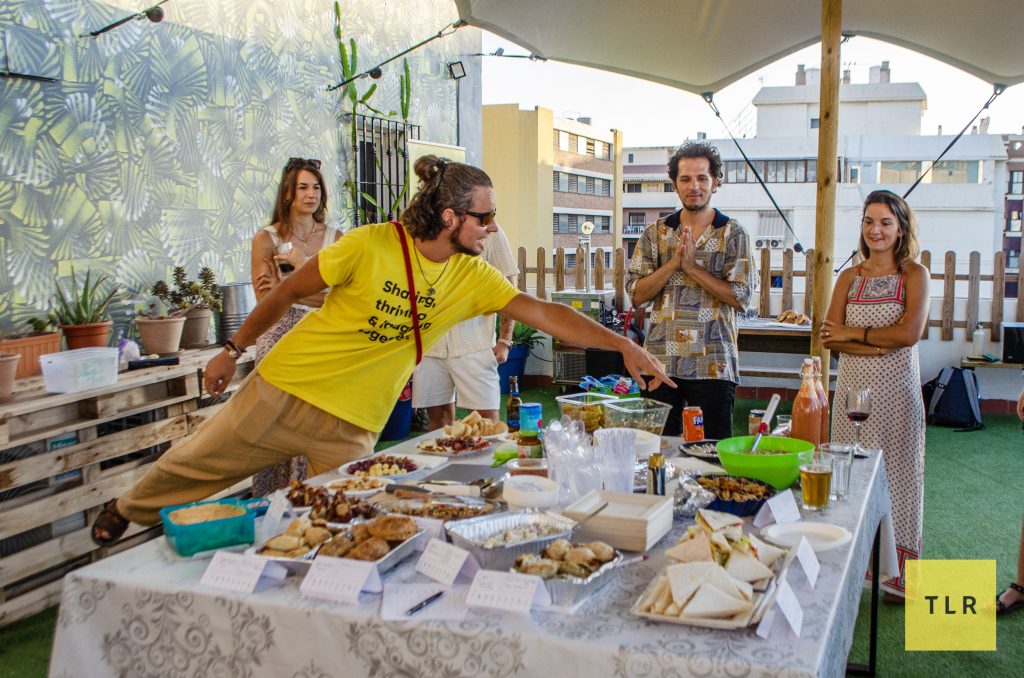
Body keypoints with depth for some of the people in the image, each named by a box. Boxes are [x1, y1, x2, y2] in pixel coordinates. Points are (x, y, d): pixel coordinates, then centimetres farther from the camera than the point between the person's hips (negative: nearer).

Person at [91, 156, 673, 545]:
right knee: (194, 465, 16)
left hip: (352, 426, 2)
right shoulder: (370, 246, -17)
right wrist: (234, 351, 1)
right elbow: (289, 292, -6)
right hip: (284, 388, -2)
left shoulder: (473, 277, -6)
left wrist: (623, 345, -22)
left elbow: (544, 313, -12)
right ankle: (128, 511, 45)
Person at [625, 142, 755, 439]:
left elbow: (740, 297, -8)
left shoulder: (733, 234, 1)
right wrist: (674, 262, -11)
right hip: (661, 361, 2)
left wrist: (692, 266, -12)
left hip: (713, 365, -2)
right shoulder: (656, 233, 8)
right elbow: (636, 294, 1)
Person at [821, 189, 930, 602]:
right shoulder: (849, 278, 8)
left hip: (897, 390, -3)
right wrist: (877, 346, -14)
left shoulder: (914, 275, 0)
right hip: (853, 388, 3)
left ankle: (899, 569, 13)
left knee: (896, 470, 3)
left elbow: (909, 334, -14)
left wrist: (854, 333, -6)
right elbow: (830, 338, -1)